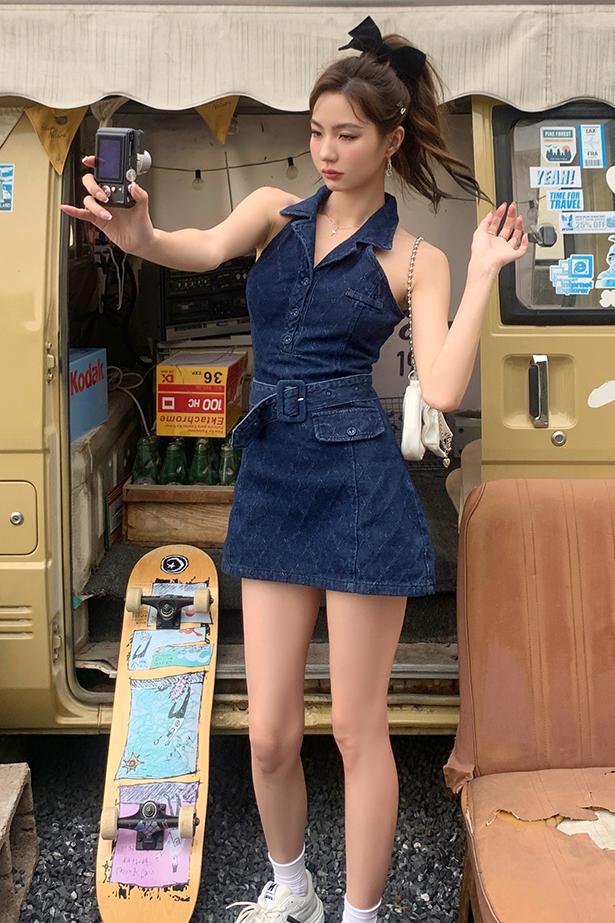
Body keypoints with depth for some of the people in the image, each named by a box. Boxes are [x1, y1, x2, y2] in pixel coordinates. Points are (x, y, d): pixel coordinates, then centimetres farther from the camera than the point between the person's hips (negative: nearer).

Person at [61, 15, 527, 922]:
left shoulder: (414, 258, 2)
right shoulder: (275, 210, 9)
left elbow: (442, 389, -12)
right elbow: (207, 248, -13)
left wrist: (483, 275, -9)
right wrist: (141, 235, -33)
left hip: (360, 482, -3)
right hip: (271, 480, 3)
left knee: (357, 728, 5)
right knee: (270, 734, 10)